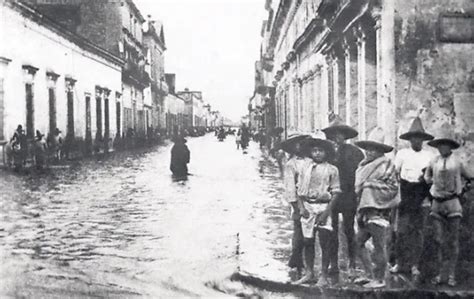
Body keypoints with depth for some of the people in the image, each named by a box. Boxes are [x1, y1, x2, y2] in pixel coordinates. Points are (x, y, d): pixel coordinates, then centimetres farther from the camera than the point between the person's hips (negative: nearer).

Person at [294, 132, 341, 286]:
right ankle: (309, 272, 21)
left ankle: (324, 276, 9)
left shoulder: (331, 170, -2)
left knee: (324, 243, -1)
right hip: (307, 206, 3)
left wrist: (327, 210, -12)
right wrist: (301, 207, -2)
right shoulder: (305, 168, 8)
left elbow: (335, 192, -4)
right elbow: (299, 189, 10)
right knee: (307, 241, 8)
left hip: (323, 206, -3)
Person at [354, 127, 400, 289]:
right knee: (359, 242, 10)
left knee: (379, 246, -3)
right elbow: (358, 187, 23)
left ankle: (379, 279, 7)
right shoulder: (364, 166, 14)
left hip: (379, 210, -8)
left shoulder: (386, 165, -7)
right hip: (366, 210, 8)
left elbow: (393, 188, -11)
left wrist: (372, 184, -14)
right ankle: (369, 274, 21)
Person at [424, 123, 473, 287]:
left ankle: (452, 275, 7)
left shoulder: (457, 162, 1)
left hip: (453, 203, -2)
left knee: (452, 241, 1)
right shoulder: (434, 161, 5)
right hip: (437, 204, 2)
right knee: (438, 240, 1)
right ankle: (438, 274, 9)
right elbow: (426, 176, 21)